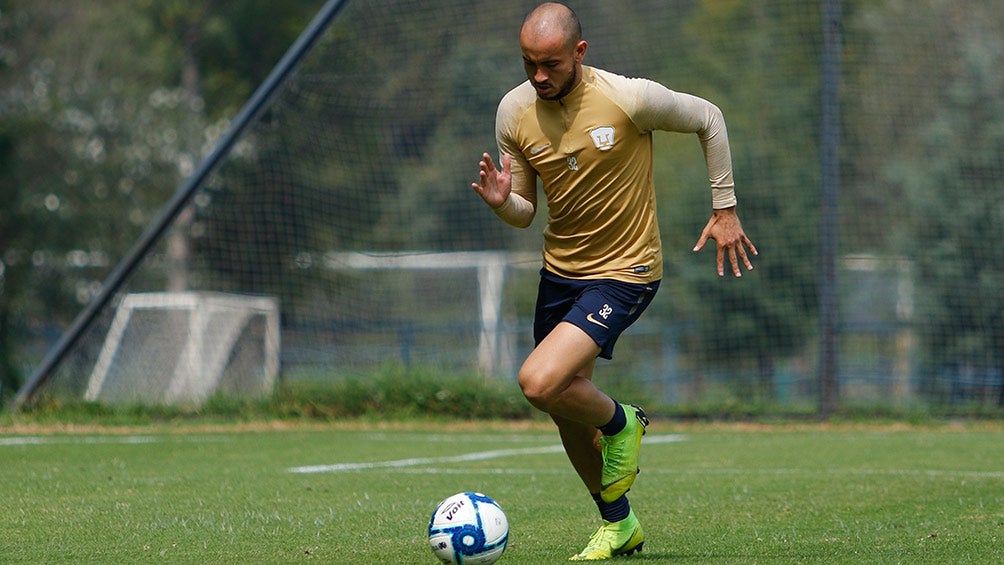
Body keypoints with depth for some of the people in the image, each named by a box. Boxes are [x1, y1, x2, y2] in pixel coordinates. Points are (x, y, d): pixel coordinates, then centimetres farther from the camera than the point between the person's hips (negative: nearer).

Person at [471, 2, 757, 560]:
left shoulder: (629, 98, -20)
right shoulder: (514, 111, -6)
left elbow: (709, 119, -2)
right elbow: (524, 213, 3)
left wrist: (725, 209, -1)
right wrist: (501, 202, -21)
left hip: (625, 272, -6)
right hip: (560, 270, 6)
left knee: (540, 382, -24)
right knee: (569, 413, 12)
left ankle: (622, 424, 8)